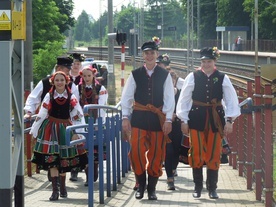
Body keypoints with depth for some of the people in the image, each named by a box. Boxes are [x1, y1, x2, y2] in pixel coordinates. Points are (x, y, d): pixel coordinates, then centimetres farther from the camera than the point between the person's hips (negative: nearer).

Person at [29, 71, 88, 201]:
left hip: (66, 128, 1)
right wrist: (34, 131, 3)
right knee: (52, 160, -9)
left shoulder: (71, 97, 1)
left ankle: (63, 187, 26)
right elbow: (41, 114, 3)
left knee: (64, 159, 9)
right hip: (50, 129, -1)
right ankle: (55, 190, -9)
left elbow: (77, 115, -2)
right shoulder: (49, 96, 1)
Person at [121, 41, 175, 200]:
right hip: (138, 118, 0)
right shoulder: (135, 74, 4)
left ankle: (152, 189, 15)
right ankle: (141, 185, 6)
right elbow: (126, 96, 5)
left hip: (158, 118, 0)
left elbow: (169, 98, 1)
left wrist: (168, 120, -6)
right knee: (136, 152, -9)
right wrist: (125, 117, -2)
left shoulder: (165, 75, 3)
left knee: (156, 154, 3)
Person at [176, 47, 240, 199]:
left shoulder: (222, 78, 1)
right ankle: (197, 187, 13)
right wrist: (184, 121, 0)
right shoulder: (193, 77, -1)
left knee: (214, 154, 4)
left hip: (215, 119, 1)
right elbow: (184, 99, 2)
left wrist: (229, 120, -5)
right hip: (197, 118, 0)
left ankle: (212, 188, 13)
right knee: (196, 153, 0)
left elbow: (231, 100, 2)